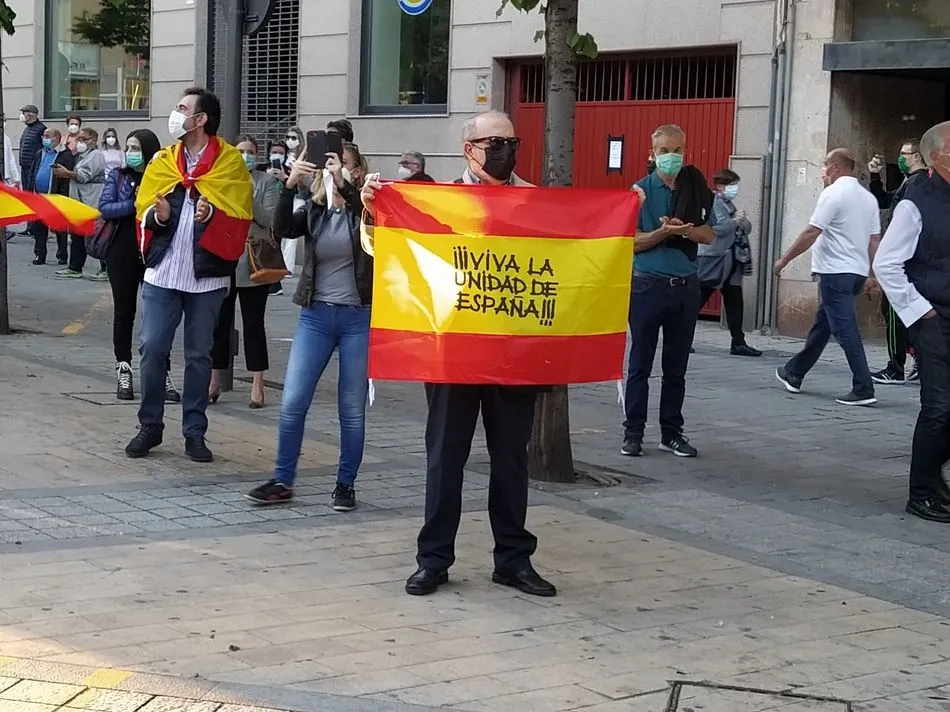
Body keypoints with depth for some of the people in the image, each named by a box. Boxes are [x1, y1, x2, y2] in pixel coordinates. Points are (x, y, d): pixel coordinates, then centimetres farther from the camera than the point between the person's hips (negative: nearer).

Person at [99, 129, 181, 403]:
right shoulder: (118, 176, 4)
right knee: (124, 312, 9)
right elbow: (104, 208, -6)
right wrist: (136, 205, -15)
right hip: (123, 253, 1)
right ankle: (124, 372, 17)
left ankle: (164, 375, 3)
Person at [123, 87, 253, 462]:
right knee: (152, 348, -1)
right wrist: (157, 216, -13)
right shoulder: (162, 162, 9)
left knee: (199, 354, 6)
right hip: (162, 273, 2)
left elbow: (239, 219, -5)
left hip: (207, 275, -2)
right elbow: (143, 211, 8)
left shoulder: (230, 163, -1)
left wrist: (213, 215, -23)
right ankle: (150, 426, 13)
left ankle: (194, 432, 15)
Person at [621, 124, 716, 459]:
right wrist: (665, 232, -21)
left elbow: (708, 235, 4)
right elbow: (632, 242, -7)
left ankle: (672, 433, 18)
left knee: (677, 366, 10)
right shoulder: (641, 191, -2)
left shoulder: (697, 189, 5)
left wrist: (684, 229, -14)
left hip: (686, 286, 3)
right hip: (648, 284, -3)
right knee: (640, 365, 1)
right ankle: (633, 433, 7)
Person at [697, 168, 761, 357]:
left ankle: (738, 343, 9)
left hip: (731, 261, 9)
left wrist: (743, 221, -4)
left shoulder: (729, 204, 17)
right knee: (698, 299, -4)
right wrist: (736, 220, -10)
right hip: (714, 260, -9)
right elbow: (718, 228, -22)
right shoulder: (712, 203, -10)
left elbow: (747, 228, 17)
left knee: (735, 301, 7)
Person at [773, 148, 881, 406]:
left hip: (835, 271, -9)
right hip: (858, 271, 9)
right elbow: (874, 240, 12)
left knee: (845, 329, -8)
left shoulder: (833, 194, -12)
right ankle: (794, 373, 30)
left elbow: (811, 234, -15)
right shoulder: (868, 197, 12)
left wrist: (784, 260, -7)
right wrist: (873, 275, 17)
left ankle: (863, 389, -13)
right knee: (821, 324, 18)